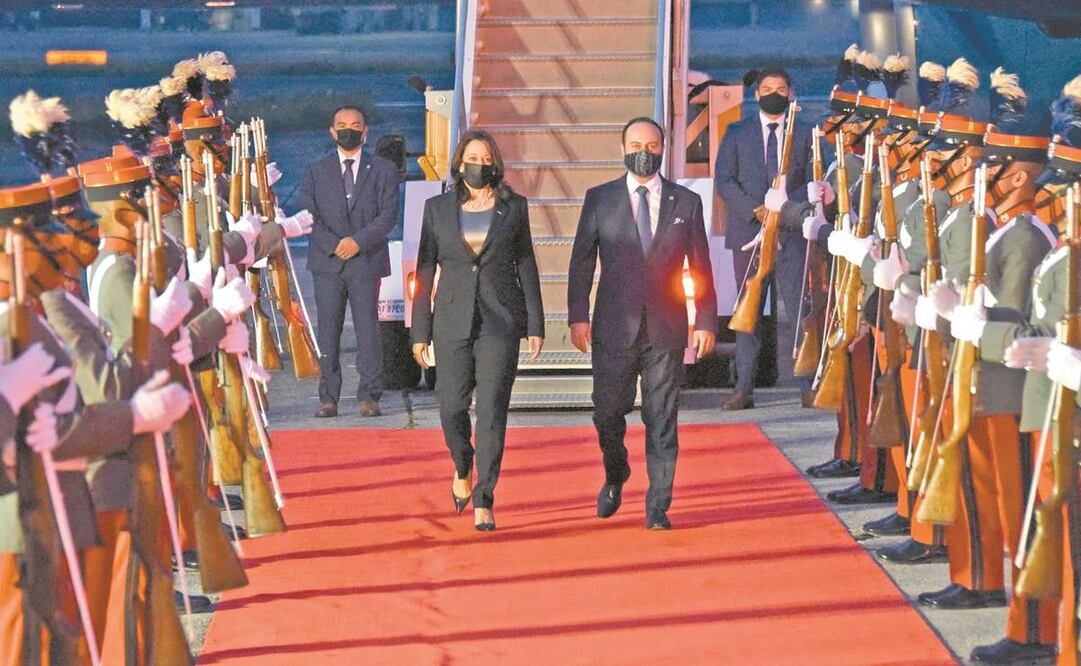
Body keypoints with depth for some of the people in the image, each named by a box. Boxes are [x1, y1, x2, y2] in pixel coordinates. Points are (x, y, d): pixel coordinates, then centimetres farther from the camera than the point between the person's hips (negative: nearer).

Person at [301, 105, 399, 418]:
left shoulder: (383, 170, 10)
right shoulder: (316, 171, 13)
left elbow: (388, 214, 1)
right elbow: (307, 215, 3)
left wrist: (358, 241, -12)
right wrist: (334, 245, -10)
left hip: (367, 261, -1)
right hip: (327, 262, 1)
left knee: (368, 329, -3)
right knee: (327, 331, 0)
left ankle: (369, 396, 1)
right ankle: (328, 397, 3)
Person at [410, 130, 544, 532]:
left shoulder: (513, 207, 5)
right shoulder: (438, 208, 5)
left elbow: (526, 266, 7)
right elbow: (425, 271, 5)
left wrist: (535, 325, 3)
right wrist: (419, 332, 2)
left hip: (501, 321, -1)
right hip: (453, 321, 1)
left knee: (492, 409, -6)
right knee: (452, 406, 4)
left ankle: (484, 501, -2)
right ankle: (463, 467, 35)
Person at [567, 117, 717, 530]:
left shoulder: (687, 202, 7)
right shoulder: (599, 199, 6)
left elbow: (701, 268, 8)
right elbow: (581, 262, 5)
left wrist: (705, 323, 2)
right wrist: (578, 317, -4)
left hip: (666, 329, 0)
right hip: (614, 327, 0)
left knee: (662, 419, 1)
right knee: (608, 412, 2)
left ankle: (658, 506, 8)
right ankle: (615, 477, 30)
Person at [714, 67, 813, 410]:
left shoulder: (803, 135, 10)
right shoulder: (737, 133, 10)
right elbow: (724, 180, 2)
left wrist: (785, 209, -11)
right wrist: (754, 211, -12)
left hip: (790, 231, -1)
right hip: (748, 230, 1)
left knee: (797, 308, -7)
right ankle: (744, 389, 4)